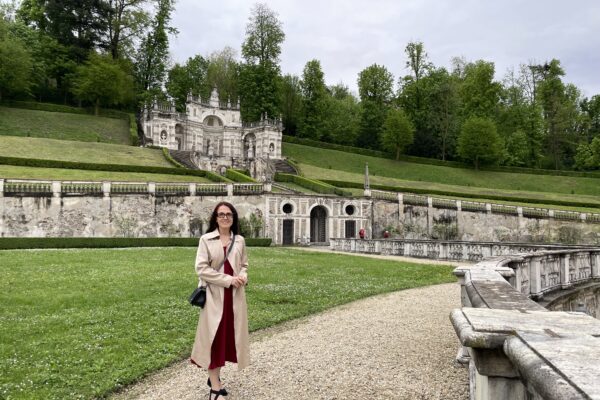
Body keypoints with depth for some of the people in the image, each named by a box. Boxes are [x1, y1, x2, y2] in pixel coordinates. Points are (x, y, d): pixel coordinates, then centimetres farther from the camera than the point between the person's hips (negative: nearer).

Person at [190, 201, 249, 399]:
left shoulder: (239, 240, 7)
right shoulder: (206, 240, -5)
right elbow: (201, 268, -11)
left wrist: (243, 277, -7)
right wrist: (228, 279, -15)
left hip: (235, 295, 4)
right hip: (215, 295, -4)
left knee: (229, 335, 10)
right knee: (213, 337, 0)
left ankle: (215, 376, 29)